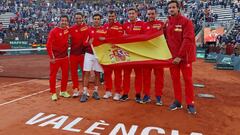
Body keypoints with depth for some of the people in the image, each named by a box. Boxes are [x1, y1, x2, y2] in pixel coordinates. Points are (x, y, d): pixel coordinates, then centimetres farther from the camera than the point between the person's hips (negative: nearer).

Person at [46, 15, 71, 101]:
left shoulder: (68, 30, 3)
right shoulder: (53, 31, -12)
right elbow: (48, 45, -16)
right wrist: (51, 57, -18)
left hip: (65, 56, 5)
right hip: (55, 57, -5)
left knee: (65, 74, 11)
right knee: (53, 75, 3)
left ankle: (63, 91, 26)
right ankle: (53, 93, 13)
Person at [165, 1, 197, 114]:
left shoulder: (186, 21, -8)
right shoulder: (166, 23, 8)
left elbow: (188, 40, -16)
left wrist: (180, 56, -20)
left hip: (184, 56, -4)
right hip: (172, 56, 5)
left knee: (187, 79, 2)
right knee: (175, 79, 9)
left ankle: (190, 104, 13)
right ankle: (177, 101, 21)